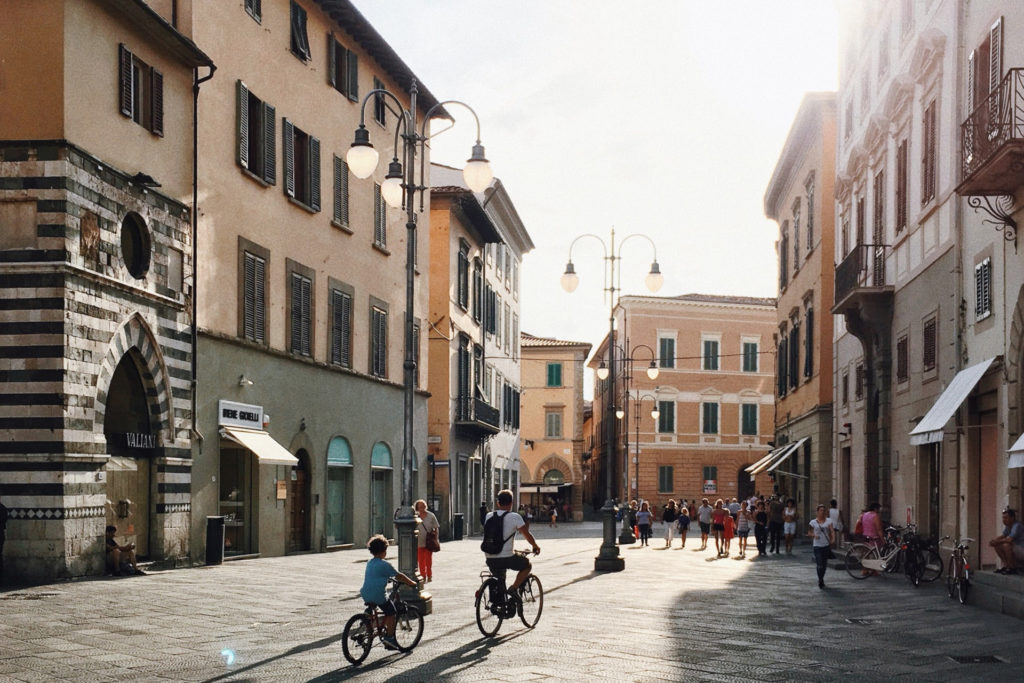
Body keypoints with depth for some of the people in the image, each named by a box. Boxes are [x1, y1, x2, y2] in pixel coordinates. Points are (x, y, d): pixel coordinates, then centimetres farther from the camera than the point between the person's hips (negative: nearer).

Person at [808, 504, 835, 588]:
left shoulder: (828, 521, 4)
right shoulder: (813, 522, 2)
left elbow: (832, 531, -4)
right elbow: (809, 533, 9)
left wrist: (833, 539, -22)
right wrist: (814, 535, -12)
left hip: (826, 544, 2)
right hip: (817, 545, -2)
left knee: (824, 564, 10)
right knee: (820, 564, -11)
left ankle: (821, 579, 28)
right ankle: (820, 580, 0)